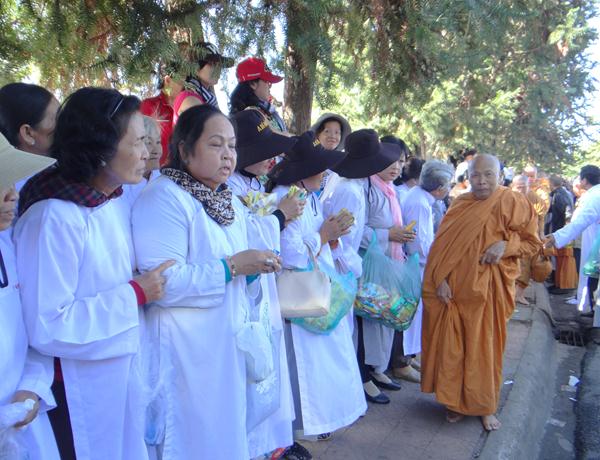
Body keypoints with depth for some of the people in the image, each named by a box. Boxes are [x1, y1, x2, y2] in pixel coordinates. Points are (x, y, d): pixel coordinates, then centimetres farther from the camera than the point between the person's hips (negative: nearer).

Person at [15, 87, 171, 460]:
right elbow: (48, 328, -25)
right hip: (82, 389, -7)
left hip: (125, 371, 8)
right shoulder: (55, 217, -24)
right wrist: (134, 294, -21)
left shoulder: (115, 202, 1)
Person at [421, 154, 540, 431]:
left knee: (485, 346, 7)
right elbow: (442, 245, 2)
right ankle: (455, 401, 24)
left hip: (489, 289, -2)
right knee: (452, 345, 6)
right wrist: (440, 279, -9)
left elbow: (533, 242, 1)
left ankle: (485, 407, 25)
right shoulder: (460, 205, 4)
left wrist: (506, 245, -18)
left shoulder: (513, 203, -4)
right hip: (454, 287, 2)